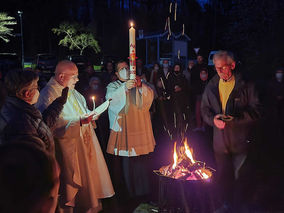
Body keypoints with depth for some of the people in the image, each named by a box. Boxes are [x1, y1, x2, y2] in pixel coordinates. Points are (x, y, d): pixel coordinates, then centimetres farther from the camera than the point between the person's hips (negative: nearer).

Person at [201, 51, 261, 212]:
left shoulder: (246, 86, -6)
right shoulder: (211, 87, 7)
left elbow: (256, 111, -9)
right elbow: (205, 109, 10)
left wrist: (235, 118, -23)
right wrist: (213, 118, -11)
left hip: (241, 141, -4)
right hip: (220, 141, 4)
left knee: (240, 177, 5)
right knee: (222, 175, 15)